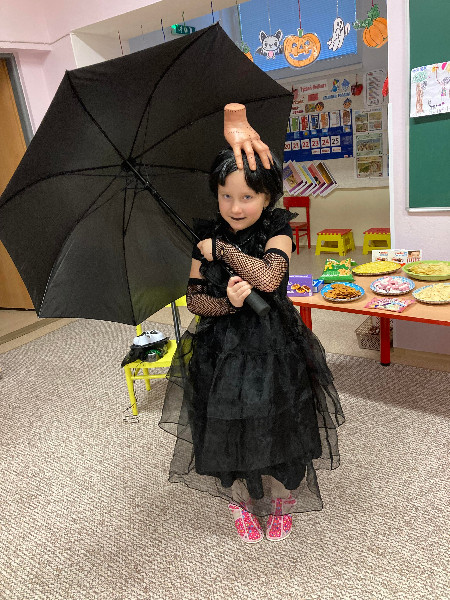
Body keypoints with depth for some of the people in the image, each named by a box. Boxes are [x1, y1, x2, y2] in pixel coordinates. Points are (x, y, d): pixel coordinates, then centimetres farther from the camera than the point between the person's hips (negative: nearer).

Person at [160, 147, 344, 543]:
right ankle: (240, 501, 41)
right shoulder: (207, 238, -4)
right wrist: (227, 302, -23)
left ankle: (282, 501, 41)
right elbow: (194, 299, -3)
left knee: (277, 428, 10)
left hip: (274, 347, -1)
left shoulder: (277, 232, -10)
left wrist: (221, 249, -20)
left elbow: (269, 277, -30)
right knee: (229, 429, 11)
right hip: (222, 351, 2)